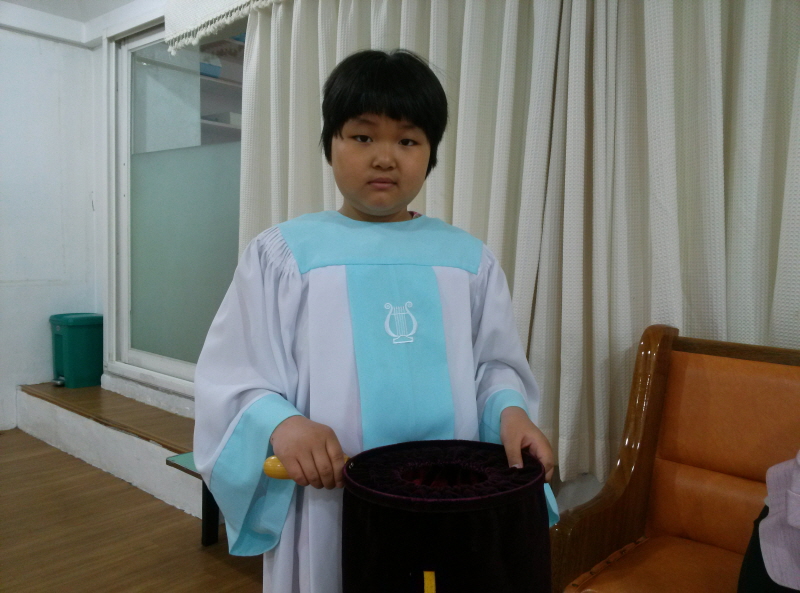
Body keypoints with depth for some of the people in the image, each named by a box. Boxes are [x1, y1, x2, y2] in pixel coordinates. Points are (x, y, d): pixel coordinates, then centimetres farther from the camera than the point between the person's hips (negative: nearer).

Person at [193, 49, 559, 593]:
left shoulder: (469, 258, 5)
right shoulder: (282, 253, -2)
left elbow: (495, 364, 8)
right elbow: (233, 378, -2)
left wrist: (510, 410, -13)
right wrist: (280, 423, -21)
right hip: (328, 508, -2)